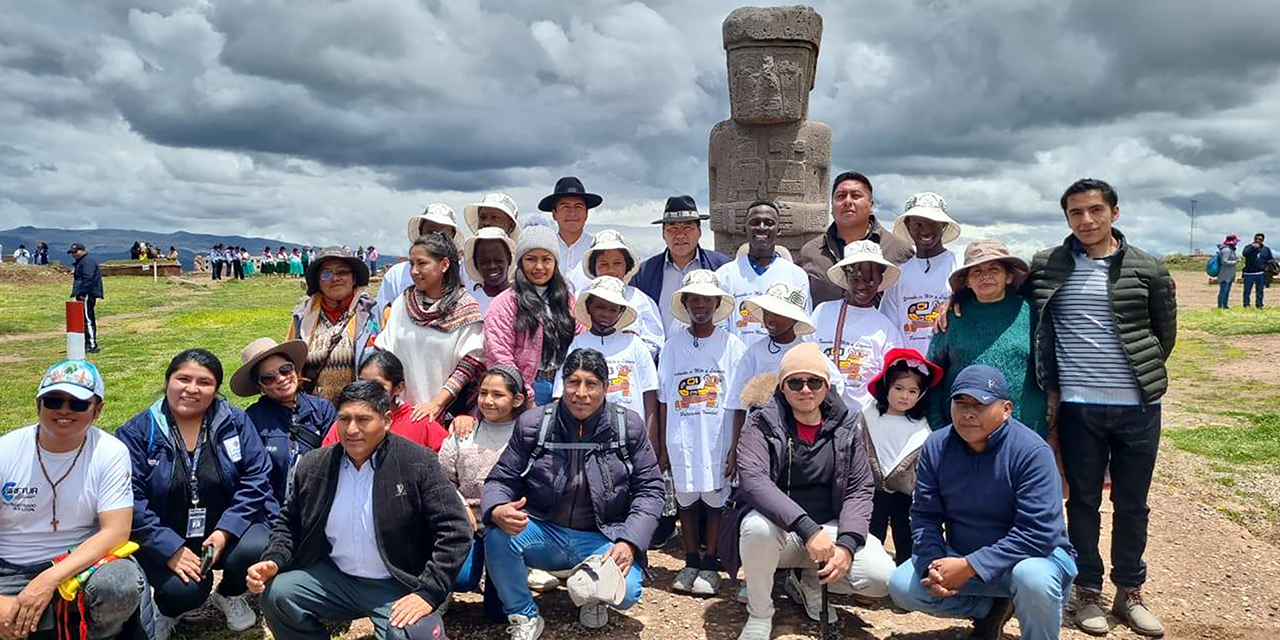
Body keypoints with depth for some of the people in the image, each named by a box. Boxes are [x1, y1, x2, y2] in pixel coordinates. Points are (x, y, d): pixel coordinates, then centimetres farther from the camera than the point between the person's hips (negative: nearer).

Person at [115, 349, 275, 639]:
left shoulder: (236, 423, 1)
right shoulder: (137, 433, -4)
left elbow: (256, 478, -5)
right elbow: (130, 500, -11)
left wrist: (226, 530, -17)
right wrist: (170, 549, -20)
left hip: (226, 531, 2)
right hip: (165, 541, -2)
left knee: (256, 549, -29)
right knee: (185, 589, -29)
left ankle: (229, 595, 8)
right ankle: (166, 610, 12)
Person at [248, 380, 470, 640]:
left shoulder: (418, 462, -12)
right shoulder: (313, 466, 3)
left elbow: (454, 531, -14)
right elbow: (289, 523, 17)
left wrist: (427, 593, -21)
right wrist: (273, 560, -4)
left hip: (399, 587, -5)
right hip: (334, 578, 5)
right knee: (275, 593, -16)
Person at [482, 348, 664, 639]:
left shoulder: (629, 426, -3)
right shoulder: (533, 424, -3)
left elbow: (649, 490, 0)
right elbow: (501, 481, 0)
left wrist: (629, 542, -14)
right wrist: (498, 511, -25)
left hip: (602, 539, -1)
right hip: (544, 532, 1)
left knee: (626, 592, -28)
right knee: (497, 536, -28)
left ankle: (593, 594, 11)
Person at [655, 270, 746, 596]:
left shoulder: (732, 345, -1)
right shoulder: (673, 345, 5)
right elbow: (663, 400, 6)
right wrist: (662, 447, 4)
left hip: (718, 439, -2)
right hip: (681, 442, 2)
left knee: (716, 498, 5)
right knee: (686, 498, 10)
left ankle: (710, 564, 18)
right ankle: (691, 562, 24)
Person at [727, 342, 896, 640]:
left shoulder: (845, 426, 2)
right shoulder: (763, 423, -8)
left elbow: (861, 489, 0)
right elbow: (752, 480, -24)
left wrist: (847, 543, -17)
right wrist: (807, 529, -34)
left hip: (829, 527, 3)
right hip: (779, 527, -3)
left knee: (881, 578, -19)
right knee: (758, 527, -37)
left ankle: (808, 581, 13)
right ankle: (759, 615, -9)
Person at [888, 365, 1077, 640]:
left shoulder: (1032, 452, -22)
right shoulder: (936, 447, -7)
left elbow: (1038, 532, -28)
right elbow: (924, 516, -4)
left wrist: (969, 567, -30)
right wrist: (933, 564, -23)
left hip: (1033, 555, -5)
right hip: (960, 557, 5)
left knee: (1034, 579, -38)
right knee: (902, 586, -12)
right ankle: (992, 608, 9)